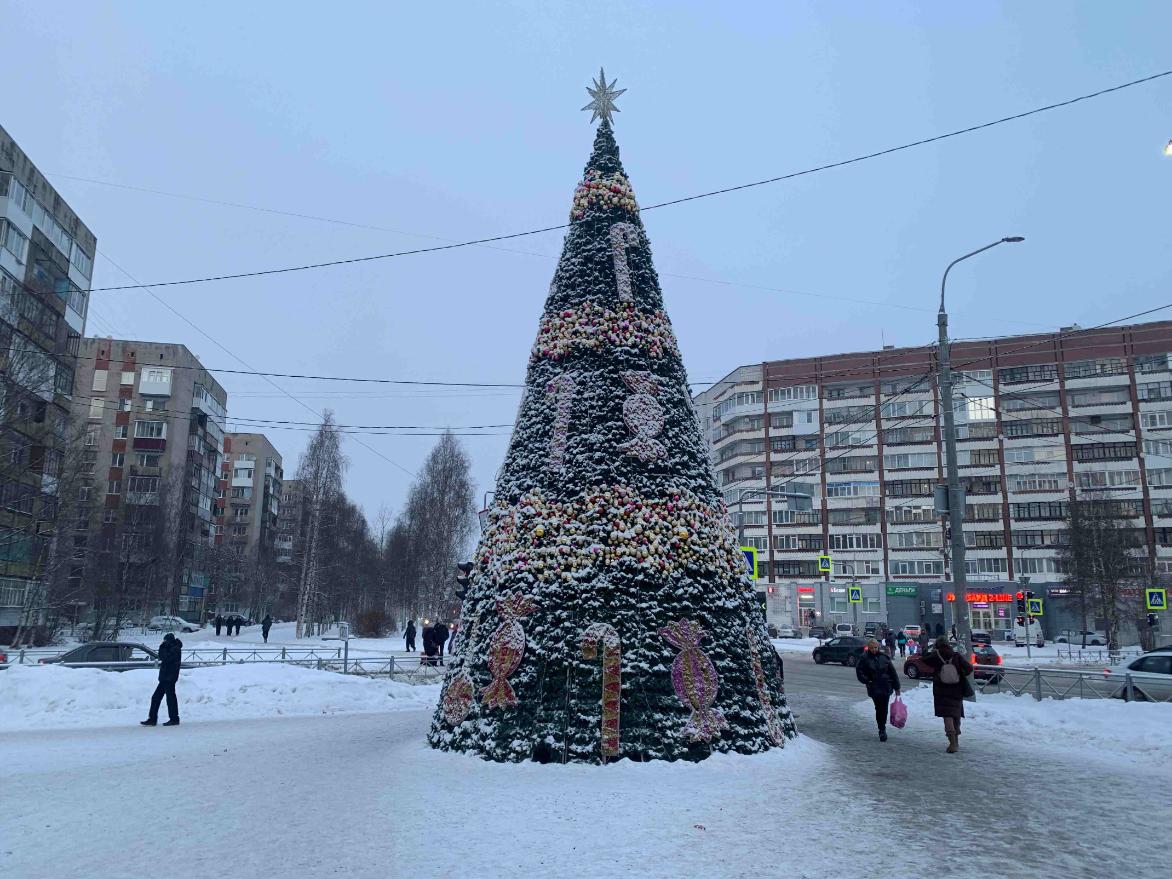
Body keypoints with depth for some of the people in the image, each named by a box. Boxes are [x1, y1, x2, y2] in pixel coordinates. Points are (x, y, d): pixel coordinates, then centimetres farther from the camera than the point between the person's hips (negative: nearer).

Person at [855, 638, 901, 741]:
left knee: (884, 709, 4)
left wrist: (897, 687, 6)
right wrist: (867, 681, -8)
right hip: (874, 688, -2)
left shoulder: (884, 657, 2)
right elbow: (859, 671, 4)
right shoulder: (865, 658, -2)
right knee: (879, 708, -7)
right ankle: (882, 730, 3)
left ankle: (882, 729, 21)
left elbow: (893, 672, 6)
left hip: (886, 687, 2)